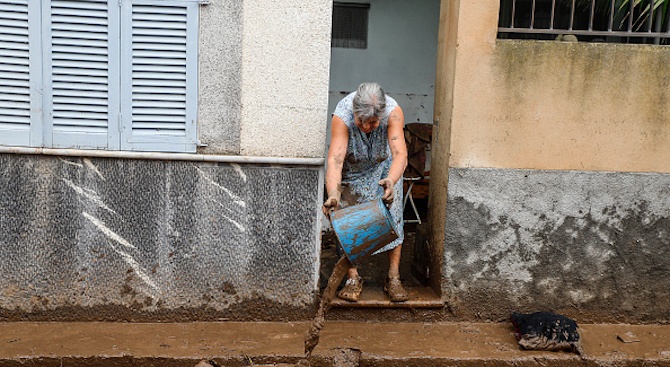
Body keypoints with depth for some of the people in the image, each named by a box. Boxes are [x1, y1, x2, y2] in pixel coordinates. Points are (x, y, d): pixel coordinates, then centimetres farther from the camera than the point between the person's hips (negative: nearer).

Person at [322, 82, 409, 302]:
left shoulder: (393, 112, -35)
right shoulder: (342, 115, -37)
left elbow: (400, 155, -43)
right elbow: (335, 159, -45)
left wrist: (391, 181, -63)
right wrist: (333, 194, -62)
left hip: (385, 165, 1)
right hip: (352, 169, 0)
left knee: (392, 217, -6)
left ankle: (393, 278, 2)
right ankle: (353, 279, 5)